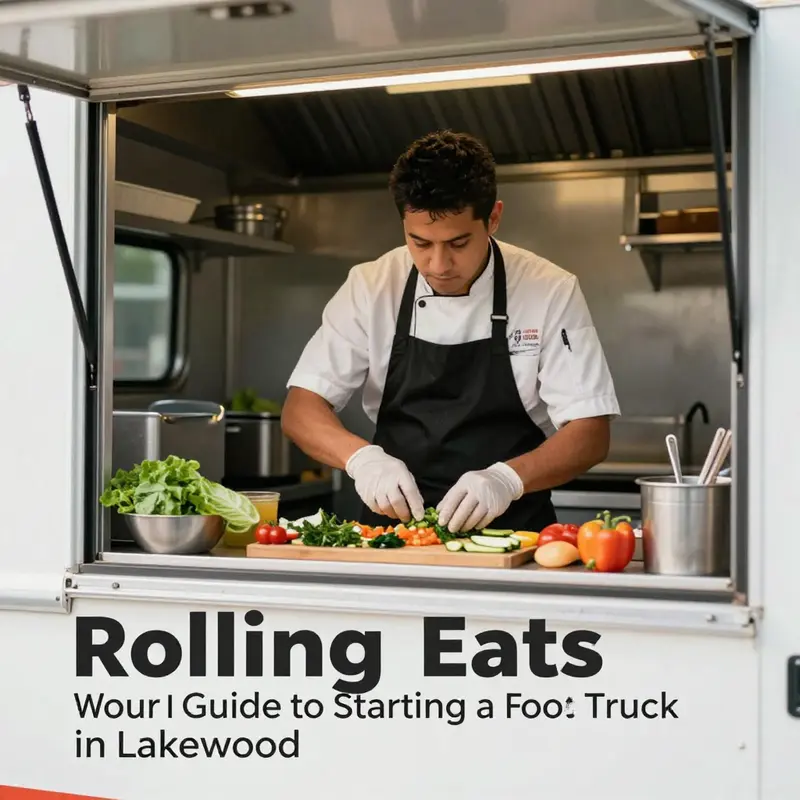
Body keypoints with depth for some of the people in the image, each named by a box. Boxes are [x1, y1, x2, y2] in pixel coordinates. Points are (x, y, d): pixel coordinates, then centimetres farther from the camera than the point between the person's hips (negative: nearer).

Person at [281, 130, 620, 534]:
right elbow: (300, 409, 0)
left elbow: (590, 434, -6)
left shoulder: (551, 292, -5)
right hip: (393, 530, 0)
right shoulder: (370, 288, 0)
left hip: (509, 533, 0)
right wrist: (362, 456, -20)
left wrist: (507, 478, -24)